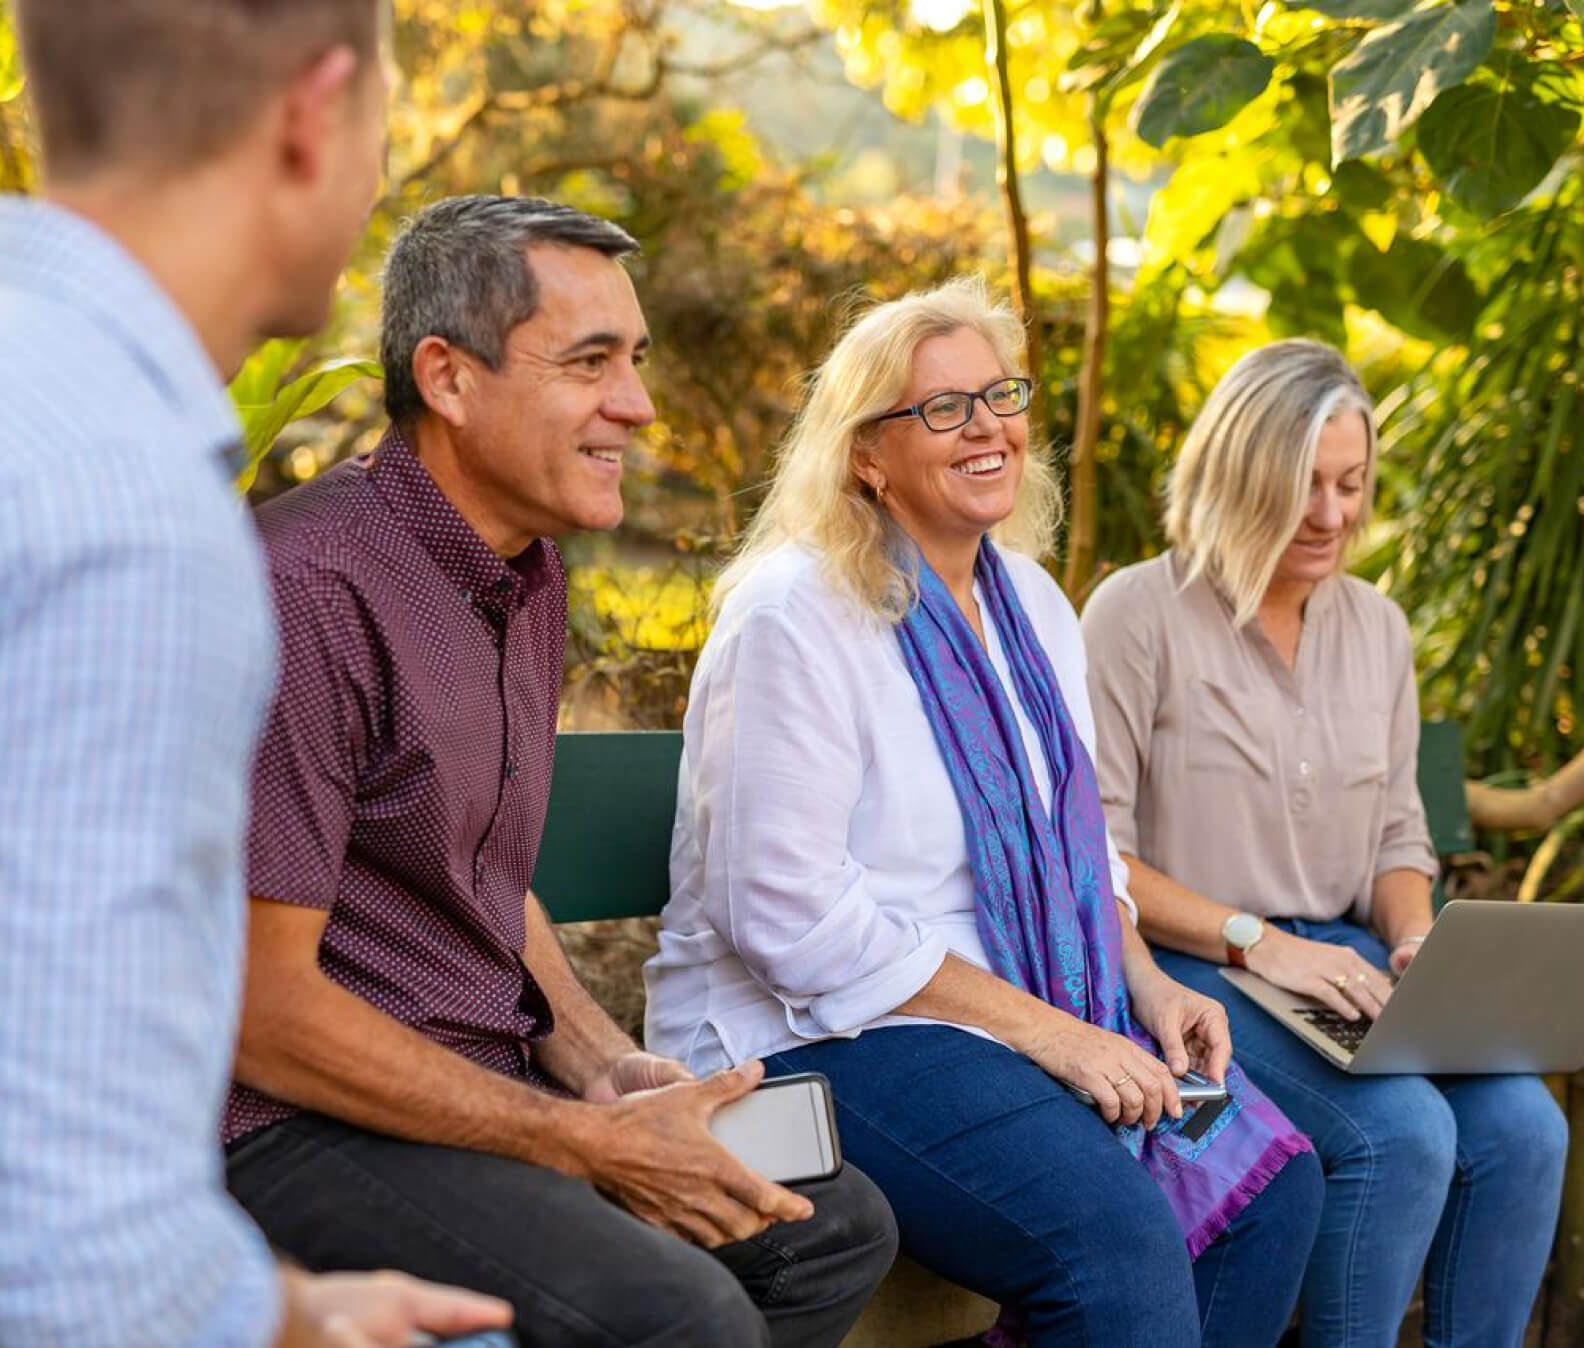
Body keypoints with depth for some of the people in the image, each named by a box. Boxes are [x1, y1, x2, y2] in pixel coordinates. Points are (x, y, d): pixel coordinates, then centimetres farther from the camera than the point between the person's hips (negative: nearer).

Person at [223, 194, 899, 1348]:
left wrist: (603, 1064, 3)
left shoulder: (529, 574, 10)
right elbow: (257, 1004, -23)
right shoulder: (314, 590, -22)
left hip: (493, 1088, 10)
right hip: (300, 1125, -9)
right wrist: (586, 1143, -19)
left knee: (837, 1225, 10)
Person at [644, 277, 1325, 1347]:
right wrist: (1041, 1030, -20)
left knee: (1273, 1188, -6)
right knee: (1119, 1239, -28)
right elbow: (789, 917, -21)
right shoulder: (796, 617, -15)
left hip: (1041, 1010, 9)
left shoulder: (1030, 599, 12)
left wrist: (1146, 981, 2)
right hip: (813, 1038, -8)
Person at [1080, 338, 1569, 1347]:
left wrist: (1418, 941, -4)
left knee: (1523, 1127, -18)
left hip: (1337, 964, 6)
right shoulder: (1141, 613, -7)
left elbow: (1398, 835, 18)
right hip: (1189, 966, -6)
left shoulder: (1376, 627, 12)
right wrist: (1254, 941, -17)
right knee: (1404, 1132, -27)